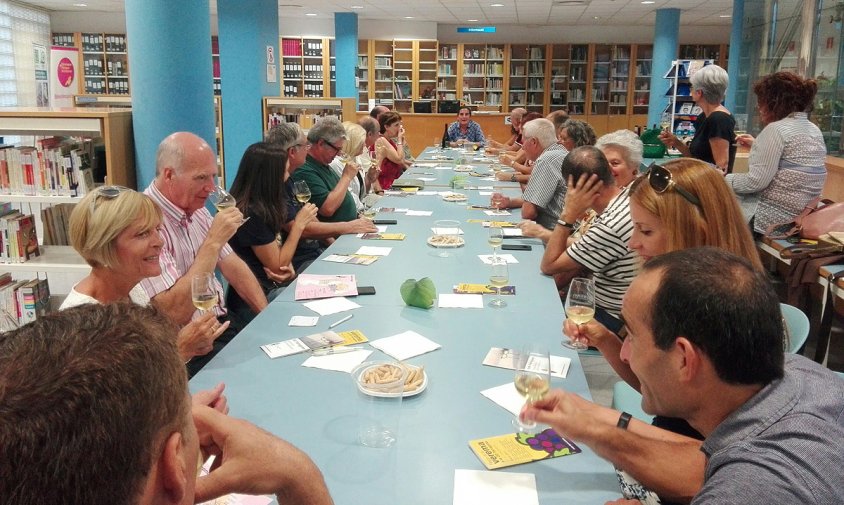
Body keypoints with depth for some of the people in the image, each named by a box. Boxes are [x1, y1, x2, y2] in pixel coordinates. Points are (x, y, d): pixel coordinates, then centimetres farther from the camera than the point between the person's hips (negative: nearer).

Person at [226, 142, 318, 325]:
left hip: (272, 287, 8)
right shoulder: (251, 215, -22)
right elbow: (277, 265, -14)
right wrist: (299, 224, -9)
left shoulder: (263, 207, 5)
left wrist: (289, 268, -11)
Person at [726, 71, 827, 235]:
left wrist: (722, 179, -7)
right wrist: (757, 145, 23)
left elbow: (756, 182, -21)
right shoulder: (814, 130, 10)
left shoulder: (776, 129, -17)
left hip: (773, 216, -9)